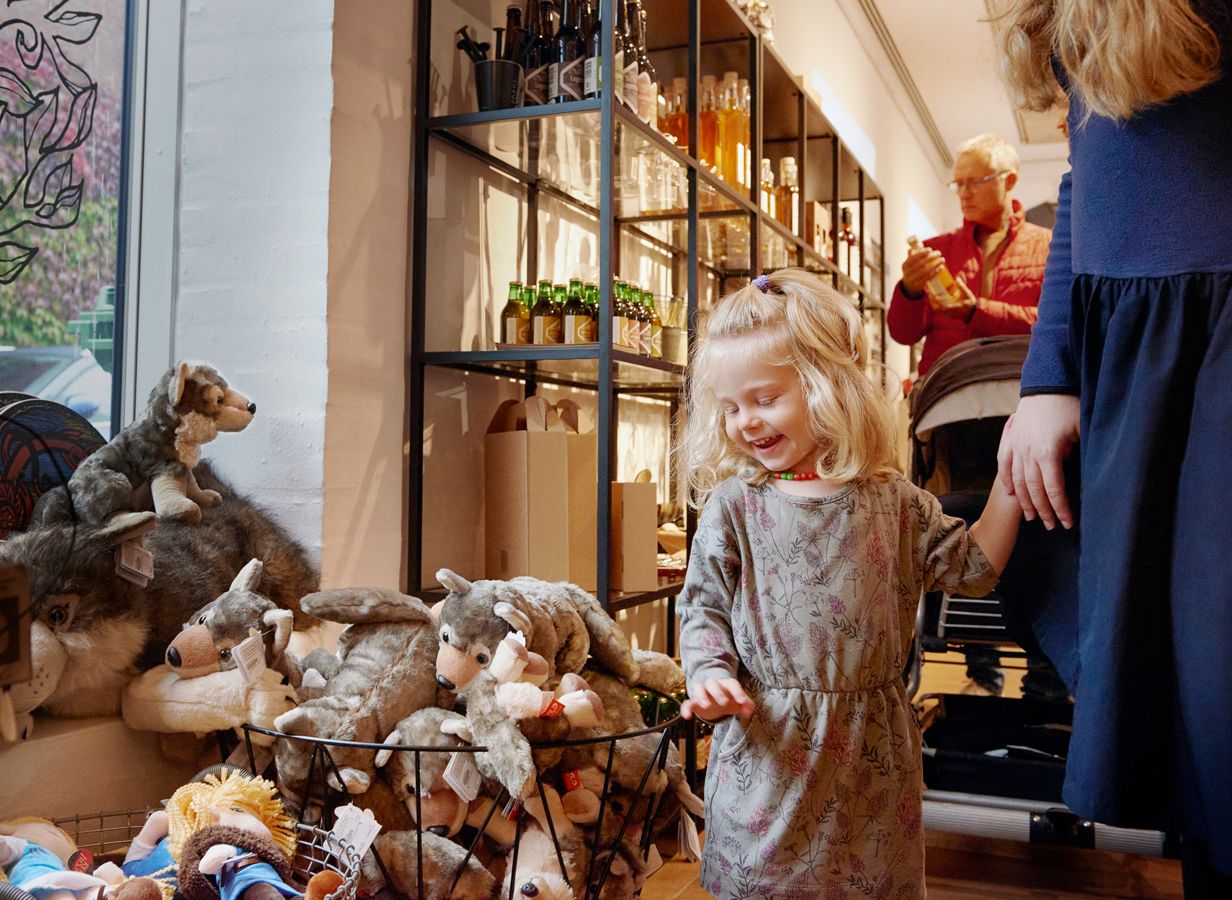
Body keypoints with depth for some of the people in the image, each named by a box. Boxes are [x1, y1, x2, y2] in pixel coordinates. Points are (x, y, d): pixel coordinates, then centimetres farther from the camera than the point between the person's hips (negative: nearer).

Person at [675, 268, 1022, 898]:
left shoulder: (893, 502, 2)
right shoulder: (734, 507, -3)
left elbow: (972, 566, 8)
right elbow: (703, 608, -1)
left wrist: (1009, 480, 0)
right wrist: (709, 673, -19)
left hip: (873, 750, 2)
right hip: (766, 748, -1)